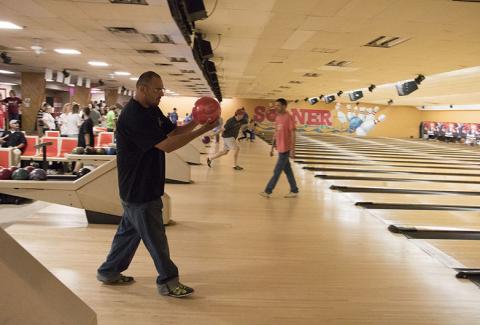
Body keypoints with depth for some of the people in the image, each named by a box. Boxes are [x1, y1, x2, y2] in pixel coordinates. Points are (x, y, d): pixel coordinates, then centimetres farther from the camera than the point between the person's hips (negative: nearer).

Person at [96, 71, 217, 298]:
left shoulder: (152, 111, 8)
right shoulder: (133, 116, -24)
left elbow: (173, 132, 7)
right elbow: (167, 145, -28)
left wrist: (195, 121, -10)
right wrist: (202, 130, -27)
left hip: (146, 185, 10)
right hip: (139, 188, -10)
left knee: (130, 229, 20)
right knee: (155, 236, 1)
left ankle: (109, 272, 34)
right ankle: (168, 282, 15)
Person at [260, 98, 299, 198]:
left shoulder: (289, 117, -13)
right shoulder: (277, 117, 11)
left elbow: (293, 134, -15)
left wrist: (293, 149, -18)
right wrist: (272, 148, 16)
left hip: (285, 149, -8)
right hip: (280, 148, 8)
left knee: (277, 171, -2)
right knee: (287, 171, 12)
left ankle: (268, 191, 4)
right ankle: (294, 191, 19)